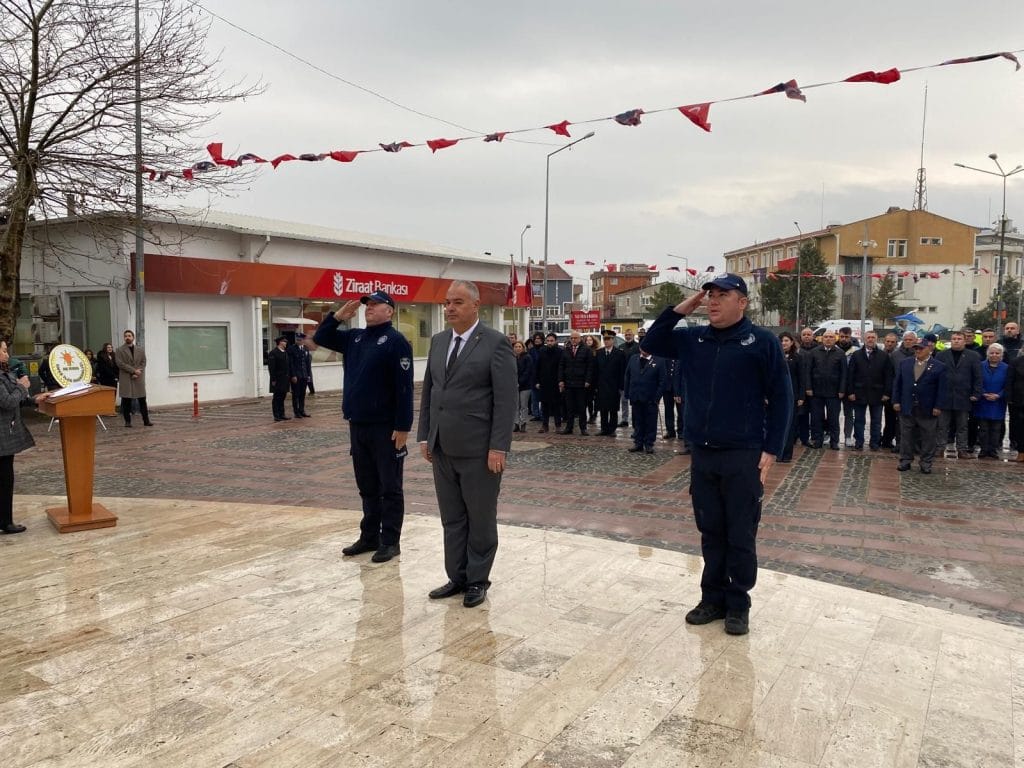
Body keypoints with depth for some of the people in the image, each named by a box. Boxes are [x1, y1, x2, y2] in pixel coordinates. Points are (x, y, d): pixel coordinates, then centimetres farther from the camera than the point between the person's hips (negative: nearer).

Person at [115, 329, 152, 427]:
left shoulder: (140, 350, 12)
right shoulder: (119, 350, 3)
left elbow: (143, 362, 7)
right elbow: (120, 363, -7)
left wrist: (137, 373, -8)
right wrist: (133, 371, -13)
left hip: (139, 379, 2)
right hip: (126, 379, -2)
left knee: (142, 400, 2)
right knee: (126, 401, 1)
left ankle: (146, 420, 6)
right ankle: (127, 421, 8)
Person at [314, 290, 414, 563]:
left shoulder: (396, 341, -11)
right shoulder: (354, 337, 11)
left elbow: (404, 387, -15)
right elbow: (320, 338, 20)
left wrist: (402, 427, -19)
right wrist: (337, 316, 3)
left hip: (385, 428, -7)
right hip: (357, 426, 7)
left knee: (390, 487, 4)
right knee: (367, 487, 16)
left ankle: (390, 541, 12)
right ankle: (369, 537, 26)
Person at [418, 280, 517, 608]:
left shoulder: (496, 343, -9)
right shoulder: (438, 341, 11)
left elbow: (506, 400, -13)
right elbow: (427, 392, 15)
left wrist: (498, 448, -16)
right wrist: (424, 436, 10)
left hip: (478, 449, -6)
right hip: (442, 448, 6)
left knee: (480, 519, 7)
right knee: (452, 518, 14)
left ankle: (478, 580, 21)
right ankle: (457, 577, 26)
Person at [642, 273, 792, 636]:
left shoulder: (762, 342, -5)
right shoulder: (693, 339, 8)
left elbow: (781, 397, -5)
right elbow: (650, 344, 12)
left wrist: (771, 450, -10)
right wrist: (679, 310, 0)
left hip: (743, 456, -4)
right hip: (702, 454, 4)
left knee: (740, 536, 5)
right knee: (710, 532, 13)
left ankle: (738, 605, 19)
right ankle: (713, 598, 26)